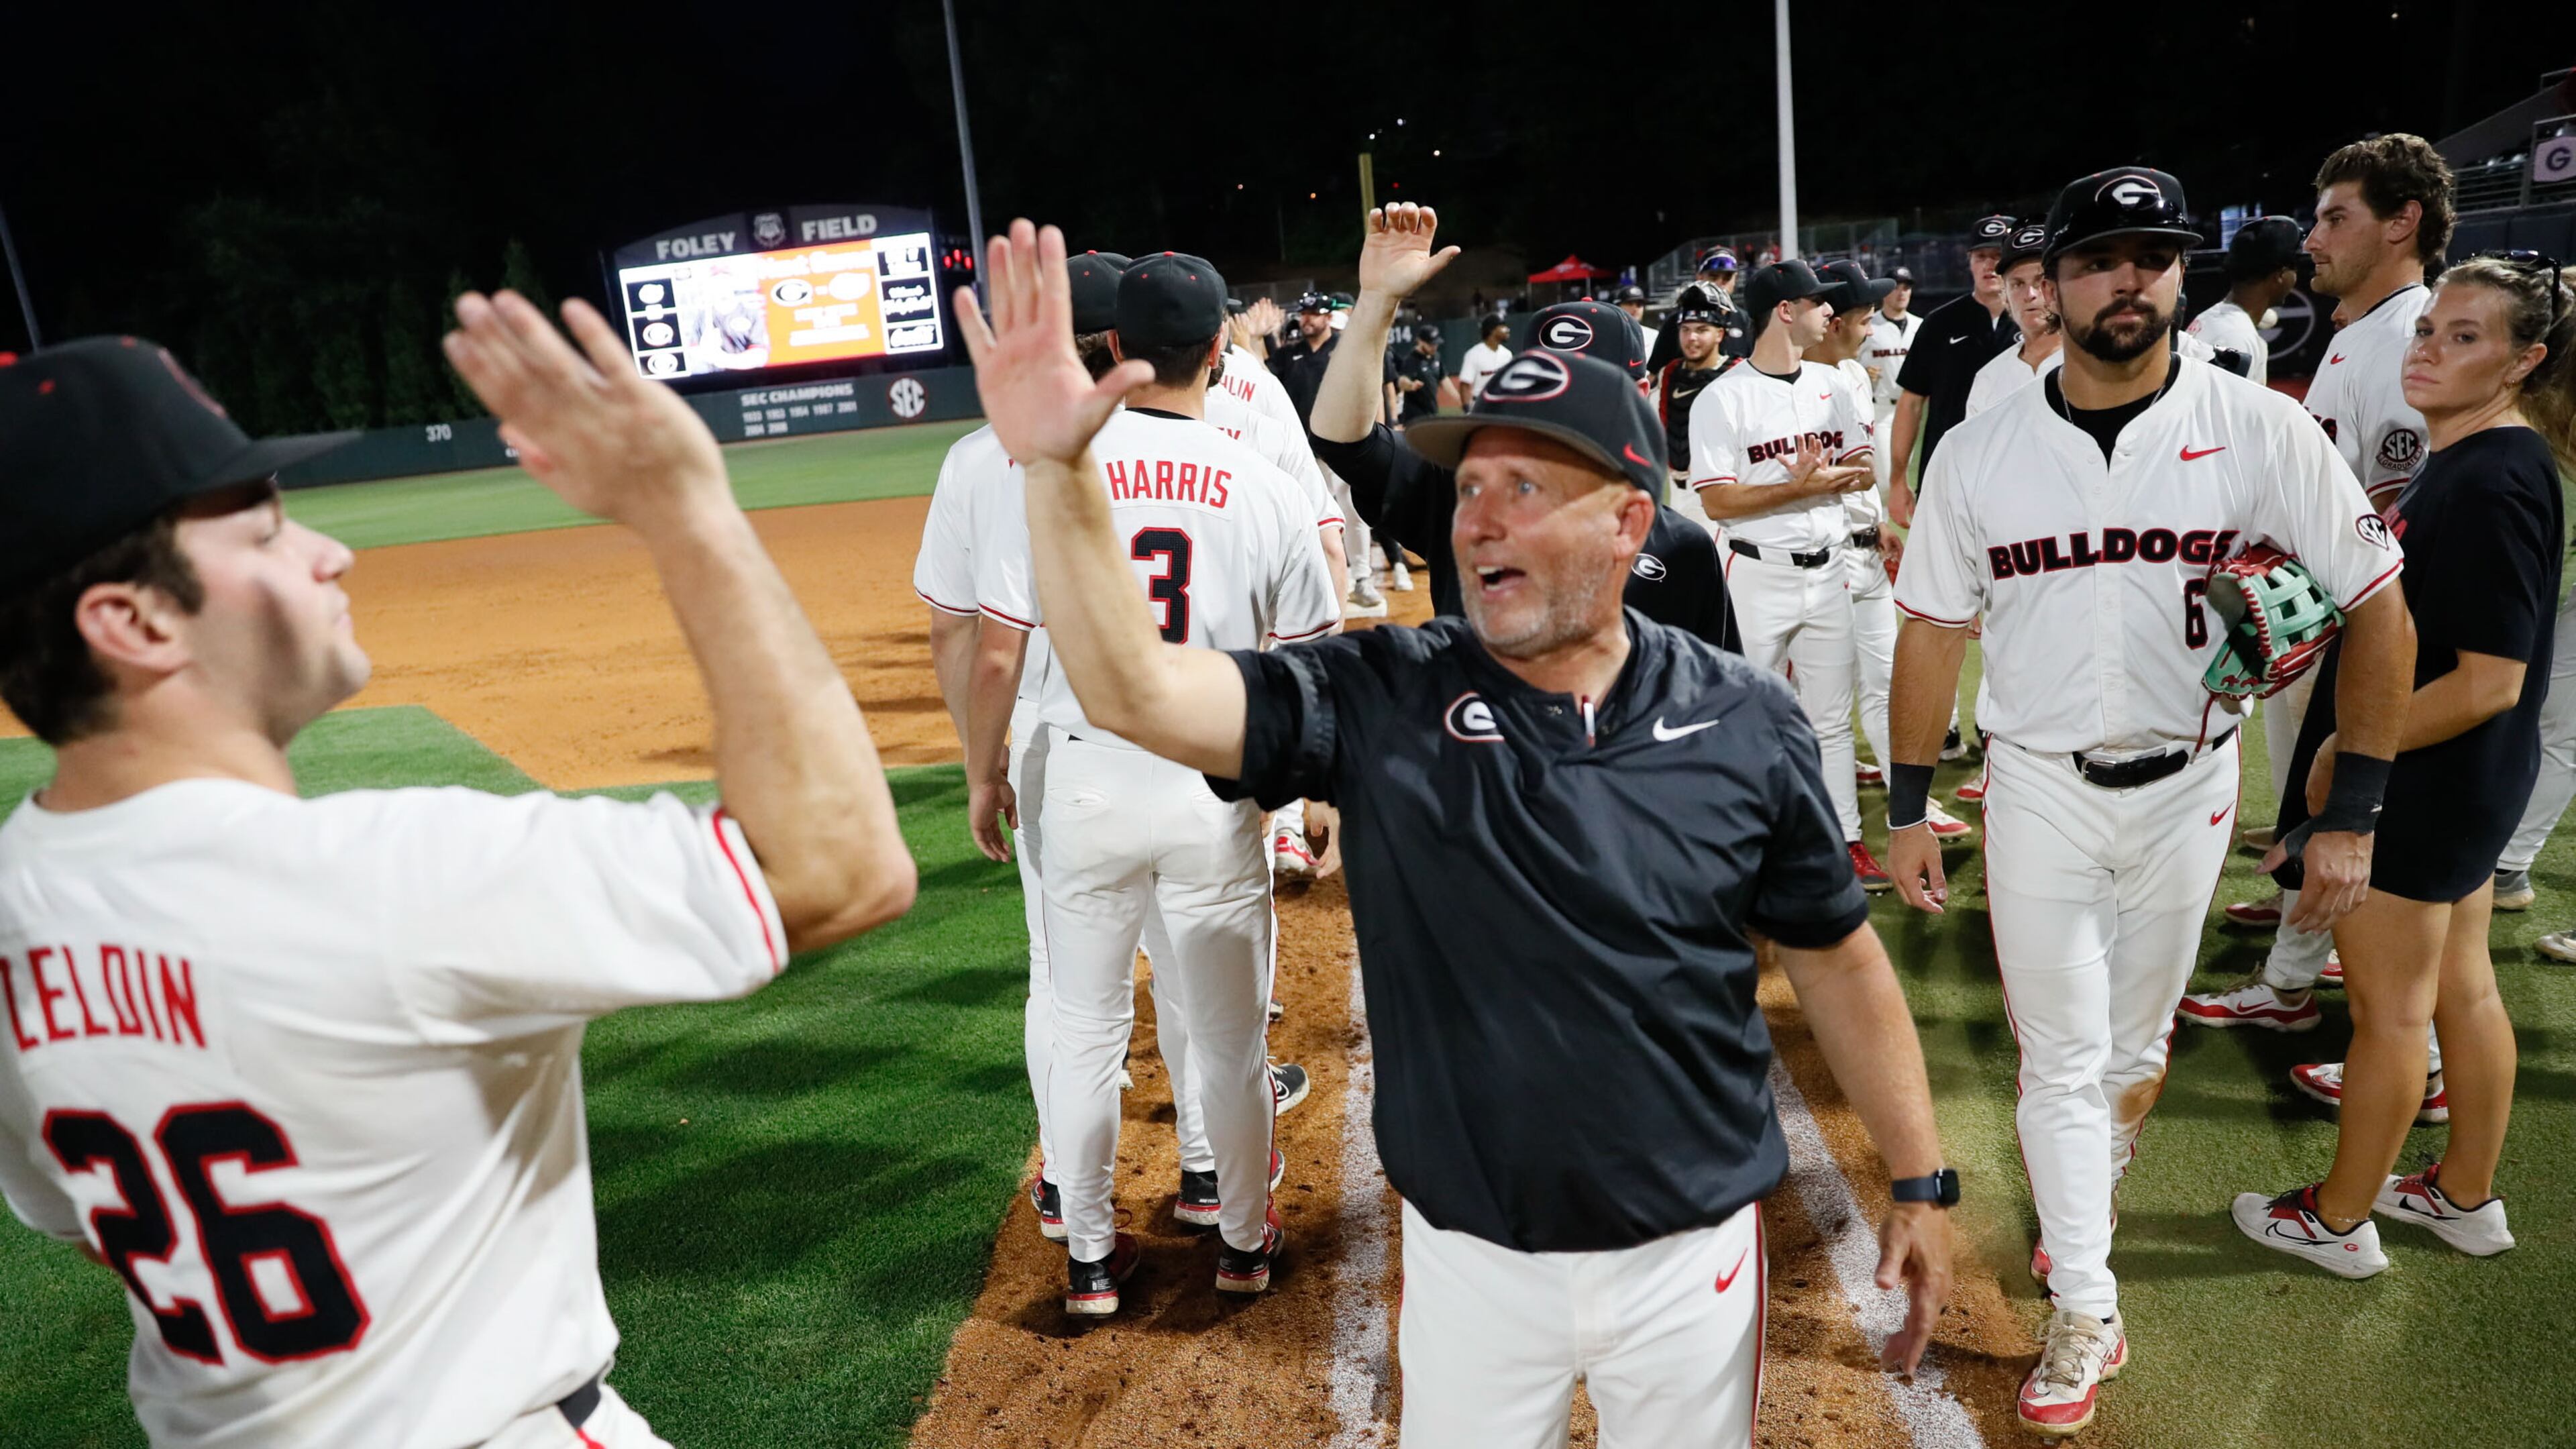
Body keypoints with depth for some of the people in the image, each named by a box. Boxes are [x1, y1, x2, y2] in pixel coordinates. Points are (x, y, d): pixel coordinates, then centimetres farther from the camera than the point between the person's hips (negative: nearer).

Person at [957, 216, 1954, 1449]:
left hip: (1693, 1256, 1)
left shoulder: (1744, 722, -9)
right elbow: (1137, 692, -25)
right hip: (1469, 1256, 0)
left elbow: (1834, 958, 1)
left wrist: (1919, 1183, 6)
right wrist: (1058, 468, -36)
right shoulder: (1382, 702, -13)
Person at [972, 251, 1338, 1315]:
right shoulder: (1266, 490, -4)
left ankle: (1090, 1258, 29)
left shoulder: (1048, 468, -6)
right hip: (1215, 790, 0)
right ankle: (1244, 1240, 34)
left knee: (1087, 1031, 15)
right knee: (1229, 1032, 16)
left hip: (1087, 780, 0)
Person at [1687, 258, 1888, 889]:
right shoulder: (1721, 399, -10)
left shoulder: (1832, 384, 9)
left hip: (1827, 570, 6)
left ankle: (1845, 840, 21)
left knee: (1832, 716, 12)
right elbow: (1717, 502, -15)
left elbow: (1860, 470, 8)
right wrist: (1801, 486, -22)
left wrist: (1818, 477, -14)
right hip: (1759, 574, -5)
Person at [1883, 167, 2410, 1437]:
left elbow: (2377, 607, -6)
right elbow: (1933, 631, 1)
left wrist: (2351, 813, -9)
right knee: (2061, 1060, 5)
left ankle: (2086, 1203, 46)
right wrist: (1907, 808, 1)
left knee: (2134, 1044, 17)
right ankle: (2085, 1317, 20)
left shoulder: (2260, 429, -9)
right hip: (2037, 789, 0)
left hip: (2188, 786, 1)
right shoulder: (1978, 452, -6)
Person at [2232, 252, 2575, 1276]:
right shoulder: (2458, 460, 6)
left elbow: (2490, 680, -25)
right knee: (2460, 987, 20)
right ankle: (2466, 1195, 36)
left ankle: (2339, 1221, 21)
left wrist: (2354, 750, -18)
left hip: (2423, 784, -10)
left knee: (2388, 1007, 5)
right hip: (2462, 782, 10)